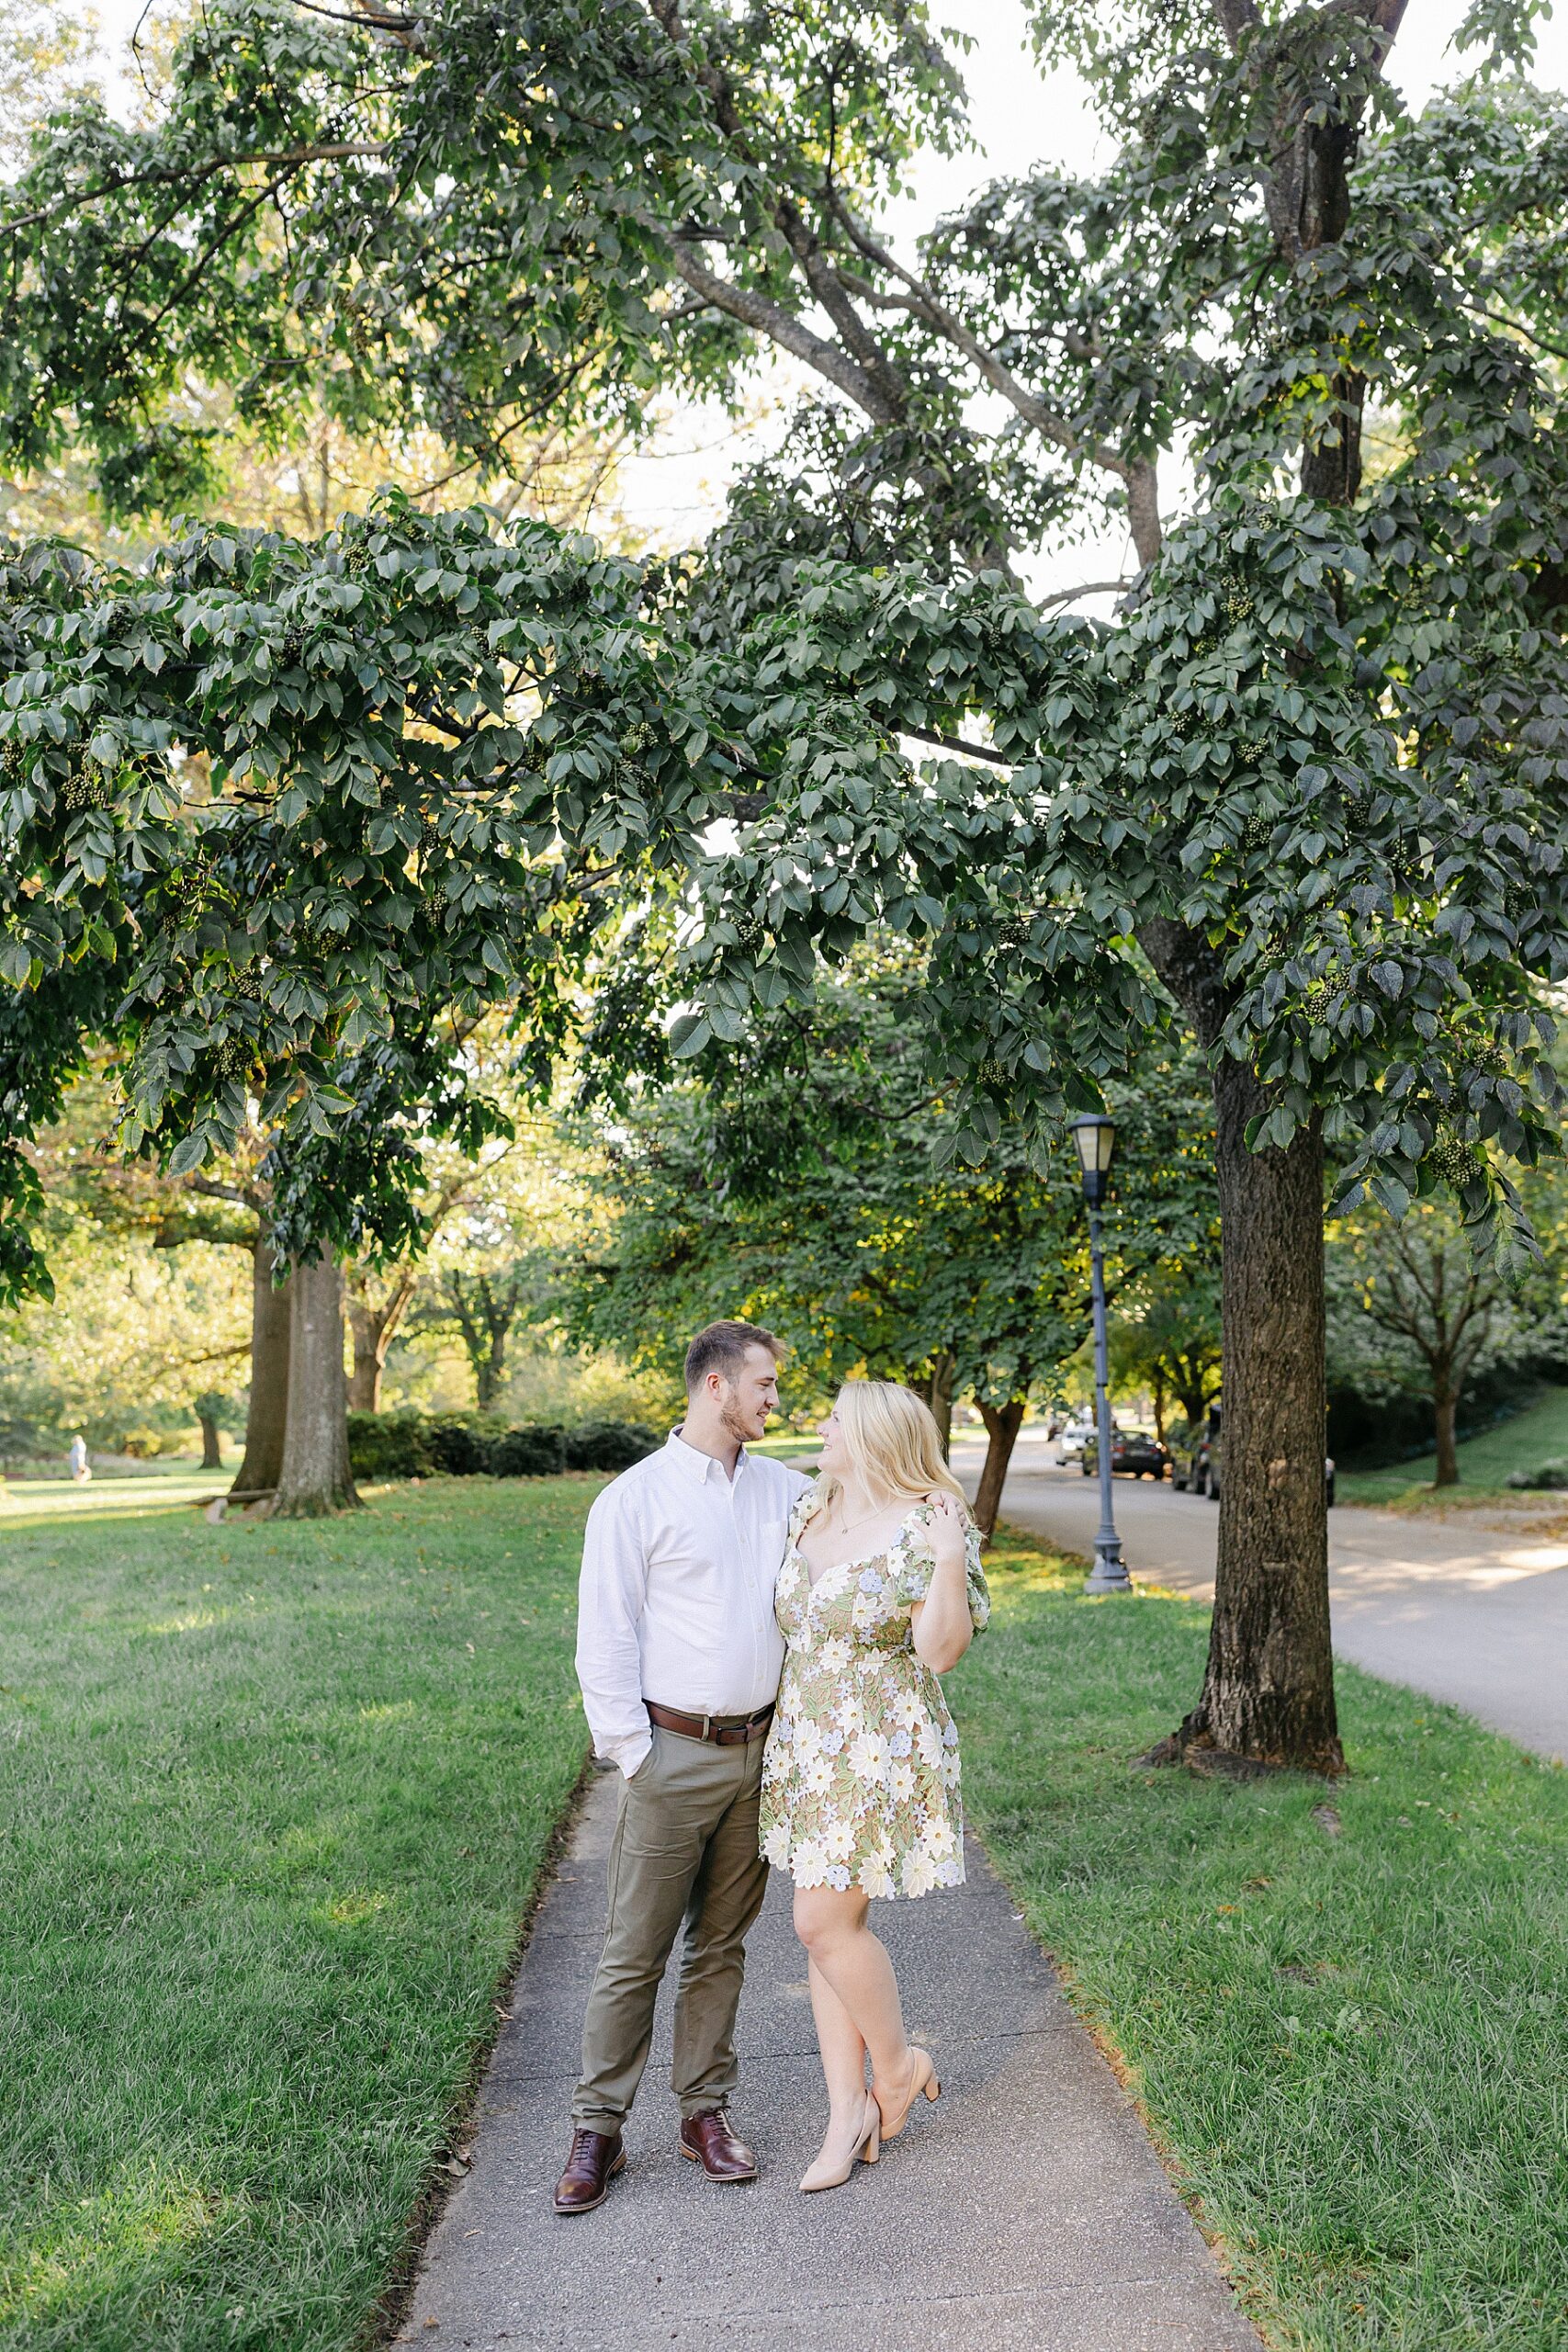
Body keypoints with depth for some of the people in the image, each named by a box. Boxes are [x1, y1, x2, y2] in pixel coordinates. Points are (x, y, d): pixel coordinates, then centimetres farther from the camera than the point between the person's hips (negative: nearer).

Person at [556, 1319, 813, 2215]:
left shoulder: (787, 1492, 10)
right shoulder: (635, 1498, -6)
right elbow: (604, 1643, -7)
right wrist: (634, 1757, -11)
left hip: (758, 1750, 5)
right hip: (673, 1753, -5)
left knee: (722, 1944, 13)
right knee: (635, 1953, 1)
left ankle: (707, 2110, 24)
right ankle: (598, 2128, 12)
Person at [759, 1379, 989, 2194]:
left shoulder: (926, 1527, -14)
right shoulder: (807, 1512, 7)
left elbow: (940, 1651, -19)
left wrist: (950, 1560, -29)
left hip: (880, 1751, -7)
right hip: (803, 1747, 7)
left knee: (826, 1921, -6)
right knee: (828, 1923, 9)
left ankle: (897, 2065, 20)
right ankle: (849, 2116, 19)